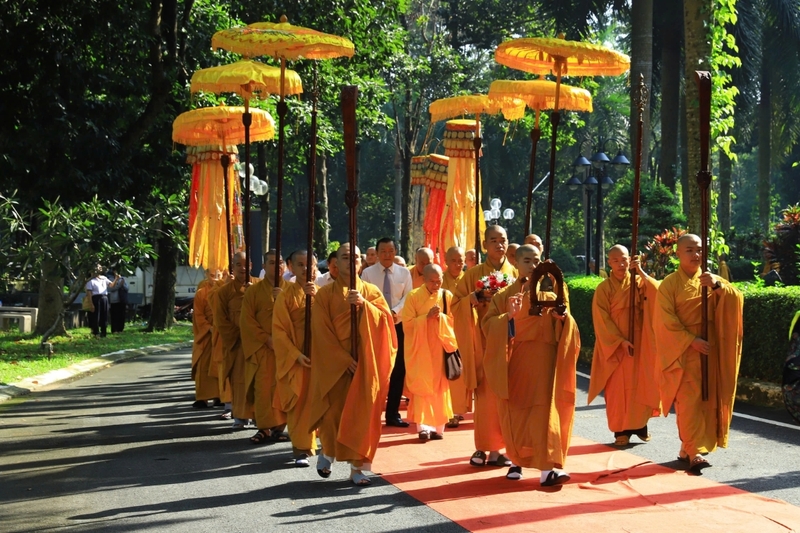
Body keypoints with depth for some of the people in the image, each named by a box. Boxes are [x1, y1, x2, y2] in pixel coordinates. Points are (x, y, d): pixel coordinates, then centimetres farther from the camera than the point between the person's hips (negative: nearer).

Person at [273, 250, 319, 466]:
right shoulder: (286, 295, -4)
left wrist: (317, 296, -21)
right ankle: (301, 449, 2)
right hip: (297, 358, -3)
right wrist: (296, 354, -16)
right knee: (300, 403, -4)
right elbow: (279, 330, -8)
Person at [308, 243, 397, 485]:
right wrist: (344, 359, -14)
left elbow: (386, 319, -4)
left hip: (365, 361, 2)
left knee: (361, 412, -1)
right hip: (335, 362, -2)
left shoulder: (371, 291, 8)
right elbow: (322, 332, -7)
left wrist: (363, 304, -18)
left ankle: (357, 466, 4)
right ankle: (327, 453, 26)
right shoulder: (325, 294, 0)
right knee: (335, 411, -1)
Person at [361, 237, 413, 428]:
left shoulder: (404, 273, 5)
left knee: (398, 370, 4)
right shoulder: (368, 273, -1)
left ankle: (393, 414, 14)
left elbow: (408, 297, -1)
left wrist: (395, 311, -19)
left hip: (397, 325, 2)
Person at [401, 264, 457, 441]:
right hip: (420, 350, -2)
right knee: (422, 387, -5)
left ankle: (438, 426, 9)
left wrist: (441, 317, -16)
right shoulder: (413, 296, -4)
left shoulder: (447, 296, 3)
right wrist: (427, 316, -20)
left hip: (439, 348, 2)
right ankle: (423, 427, -6)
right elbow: (407, 325, -8)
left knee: (439, 386, 3)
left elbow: (454, 322, 3)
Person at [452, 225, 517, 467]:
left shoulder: (516, 274, 8)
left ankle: (497, 448, 6)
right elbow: (456, 304, 3)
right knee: (485, 394, -3)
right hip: (483, 341, -1)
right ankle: (482, 447, 5)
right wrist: (471, 300, -16)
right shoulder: (473, 274, 4)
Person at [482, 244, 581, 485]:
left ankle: (548, 466, -17)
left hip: (541, 361, -1)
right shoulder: (504, 295, 6)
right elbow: (487, 324, -4)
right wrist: (508, 316, -20)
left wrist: (562, 318, -14)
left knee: (543, 409, -11)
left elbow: (561, 330, 8)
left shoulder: (548, 295, 9)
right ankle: (517, 460, 21)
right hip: (514, 360, 1)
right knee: (514, 411, 5)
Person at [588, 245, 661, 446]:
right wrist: (620, 341, -15)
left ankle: (640, 425, 18)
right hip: (615, 344, -2)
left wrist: (641, 272, -18)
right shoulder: (604, 288, -3)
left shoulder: (639, 282, 5)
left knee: (640, 384, 4)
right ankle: (621, 430, 4)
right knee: (618, 387, -1)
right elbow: (602, 320, -7)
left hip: (639, 343, 2)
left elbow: (659, 293, -14)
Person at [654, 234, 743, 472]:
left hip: (709, 349, 5)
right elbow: (666, 320, -10)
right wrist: (691, 341, -18)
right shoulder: (670, 283, -3)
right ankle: (695, 452, -14)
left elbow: (736, 299, -5)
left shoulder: (710, 279, 9)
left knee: (705, 398, 7)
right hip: (683, 350, -5)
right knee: (689, 399, -11)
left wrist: (718, 286, -23)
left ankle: (687, 446, 18)